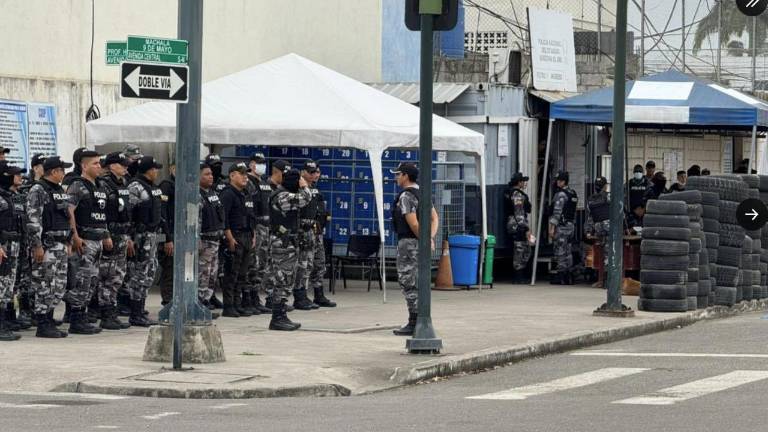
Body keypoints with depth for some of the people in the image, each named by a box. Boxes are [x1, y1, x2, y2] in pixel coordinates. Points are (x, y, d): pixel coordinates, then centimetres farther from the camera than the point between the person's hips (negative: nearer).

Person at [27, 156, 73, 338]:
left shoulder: (60, 190, 17)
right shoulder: (38, 191, -11)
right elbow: (33, 220, -17)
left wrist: (68, 242, 19)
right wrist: (37, 246, -20)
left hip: (60, 246, 9)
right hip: (45, 246, -9)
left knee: (59, 286, 9)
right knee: (44, 287, -6)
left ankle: (49, 321, 16)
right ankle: (42, 326, -2)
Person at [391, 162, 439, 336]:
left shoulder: (406, 196, -16)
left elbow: (413, 223, -22)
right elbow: (434, 218, 14)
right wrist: (430, 238, 2)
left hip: (409, 242, -10)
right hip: (420, 243, 10)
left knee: (408, 282, -6)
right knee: (416, 283, 15)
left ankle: (414, 324, -7)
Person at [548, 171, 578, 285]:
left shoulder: (560, 194, -14)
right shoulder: (573, 194, 13)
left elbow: (557, 212, -18)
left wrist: (552, 228, -16)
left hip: (561, 226, -9)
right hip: (571, 226, 9)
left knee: (560, 252, -5)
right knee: (568, 252, 12)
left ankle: (561, 277, -5)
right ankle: (569, 276, 12)